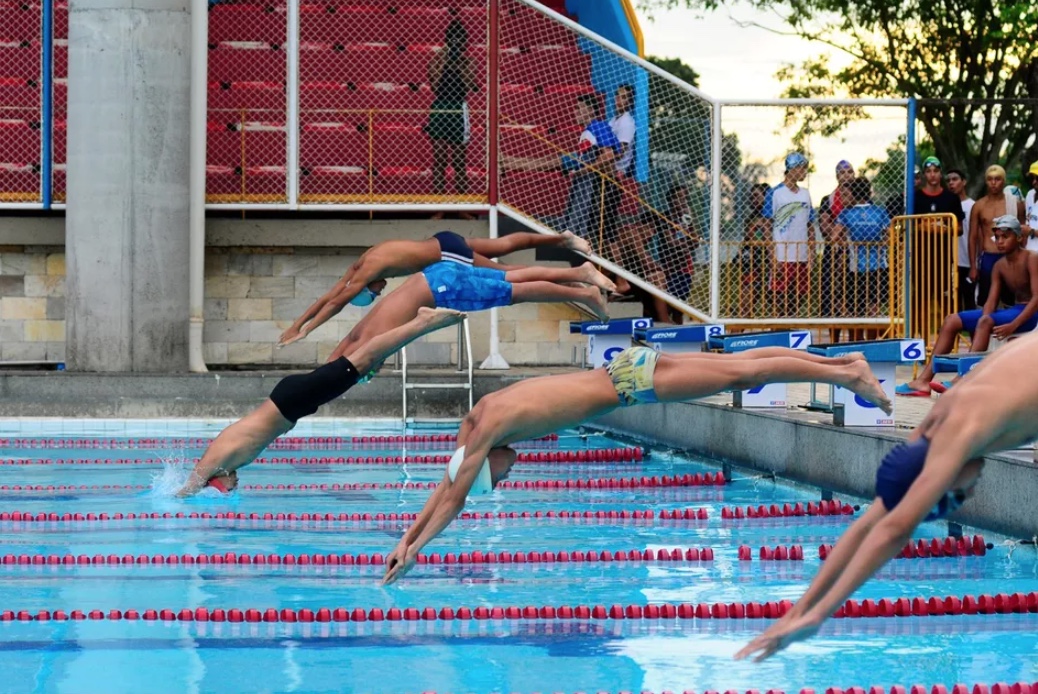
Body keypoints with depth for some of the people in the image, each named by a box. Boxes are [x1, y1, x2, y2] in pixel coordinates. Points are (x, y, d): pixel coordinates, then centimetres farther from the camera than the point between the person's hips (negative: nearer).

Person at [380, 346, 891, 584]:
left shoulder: (491, 425, -20)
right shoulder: (476, 417, 4)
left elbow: (455, 498, -19)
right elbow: (445, 488, 12)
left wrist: (415, 551, -14)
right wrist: (406, 540, 9)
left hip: (628, 381, -7)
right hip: (622, 373, 7)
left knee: (741, 375, -5)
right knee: (738, 366, 10)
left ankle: (846, 374, -1)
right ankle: (843, 363, 15)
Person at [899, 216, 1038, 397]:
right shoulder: (999, 266, 9)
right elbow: (991, 301, 3)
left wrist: (1013, 325, -32)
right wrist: (984, 317, -21)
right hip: (1010, 311, 8)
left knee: (986, 321, -36)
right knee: (952, 321, -3)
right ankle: (924, 380, -13)